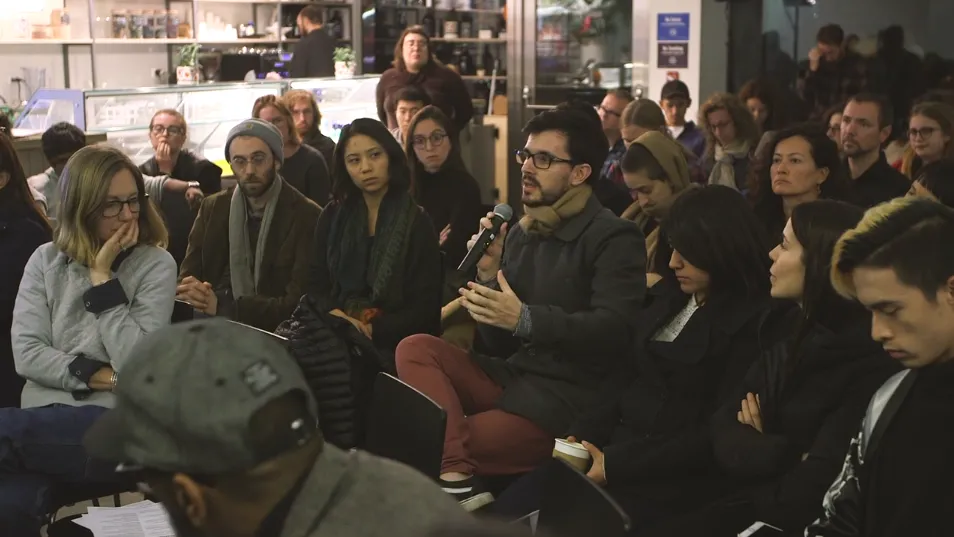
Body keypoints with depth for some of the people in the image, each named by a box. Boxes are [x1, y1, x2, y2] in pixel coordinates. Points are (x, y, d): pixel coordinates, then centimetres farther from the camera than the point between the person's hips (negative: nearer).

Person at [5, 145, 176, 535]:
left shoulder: (155, 265, -1)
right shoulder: (45, 260, 10)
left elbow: (136, 367, -12)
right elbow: (26, 354, 1)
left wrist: (102, 276, -11)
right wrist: (101, 376, -11)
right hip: (45, 415, 3)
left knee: (5, 429, -31)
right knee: (10, 505, -31)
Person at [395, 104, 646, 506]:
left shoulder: (615, 238, -7)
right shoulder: (519, 232, 12)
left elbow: (614, 330, -22)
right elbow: (499, 344, 14)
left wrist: (525, 318, -29)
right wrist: (489, 275, -3)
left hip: (567, 396, -7)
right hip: (511, 376, 8)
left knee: (446, 441, -24)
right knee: (414, 349, -16)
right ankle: (457, 482, -29)